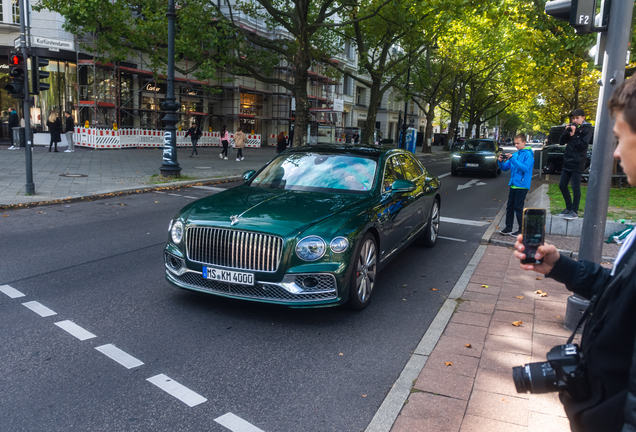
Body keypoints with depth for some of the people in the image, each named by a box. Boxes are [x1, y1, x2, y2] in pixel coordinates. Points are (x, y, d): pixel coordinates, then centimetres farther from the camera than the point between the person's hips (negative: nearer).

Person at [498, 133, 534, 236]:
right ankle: (508, 228, 18)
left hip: (522, 185, -7)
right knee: (510, 207, 9)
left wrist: (512, 159, -24)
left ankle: (522, 230, 6)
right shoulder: (515, 154, 12)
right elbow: (505, 168, 14)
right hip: (513, 184, 7)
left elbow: (525, 168, -22)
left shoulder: (528, 154, -8)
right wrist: (500, 161, -7)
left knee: (518, 207, -5)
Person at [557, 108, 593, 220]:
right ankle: (569, 208, 24)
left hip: (577, 163, -7)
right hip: (567, 161, 7)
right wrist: (566, 132, -8)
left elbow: (583, 145, -14)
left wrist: (573, 135, -19)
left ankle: (575, 211, 4)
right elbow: (561, 142, 8)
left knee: (575, 187, -5)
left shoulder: (586, 129, -6)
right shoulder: (572, 127, 11)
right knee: (562, 185, 10)